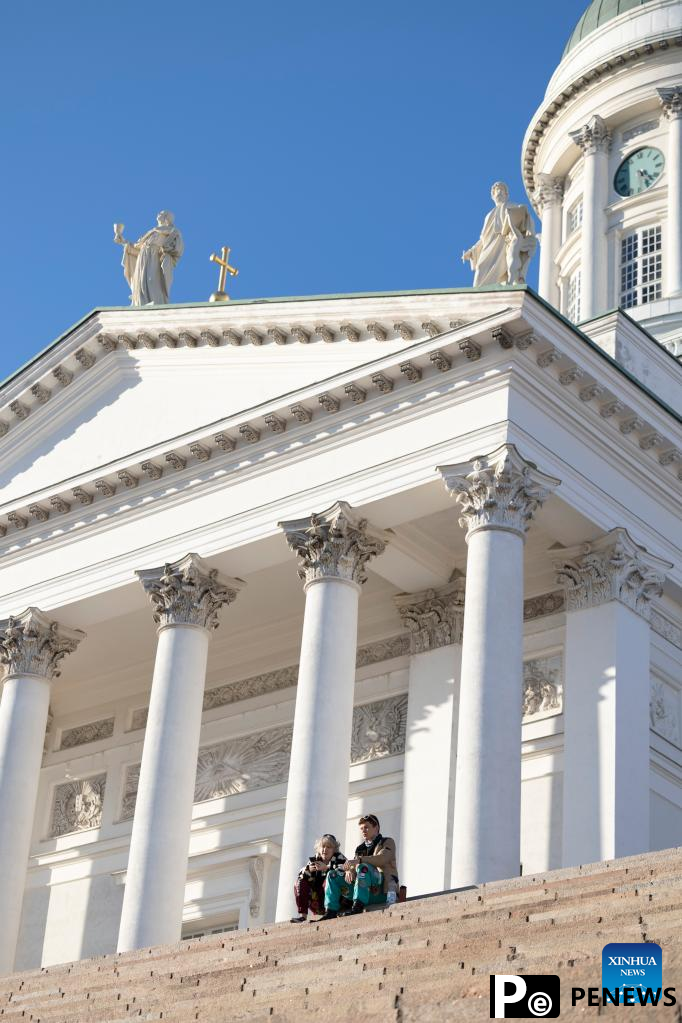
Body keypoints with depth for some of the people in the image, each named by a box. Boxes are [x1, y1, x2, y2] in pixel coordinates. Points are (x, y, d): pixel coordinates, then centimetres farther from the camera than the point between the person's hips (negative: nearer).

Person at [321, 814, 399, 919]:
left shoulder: (387, 842, 8)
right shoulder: (361, 848, 26)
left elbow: (382, 859, -15)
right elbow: (353, 865, 12)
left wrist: (359, 860, -30)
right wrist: (349, 870, -15)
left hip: (382, 889, -6)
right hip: (365, 889, 6)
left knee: (363, 867, -34)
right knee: (333, 875, -4)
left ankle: (358, 907, -42)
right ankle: (331, 912, -17)